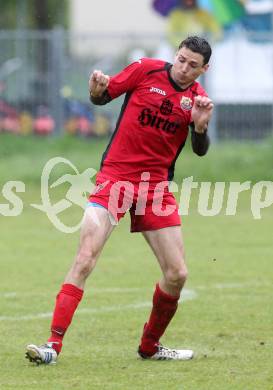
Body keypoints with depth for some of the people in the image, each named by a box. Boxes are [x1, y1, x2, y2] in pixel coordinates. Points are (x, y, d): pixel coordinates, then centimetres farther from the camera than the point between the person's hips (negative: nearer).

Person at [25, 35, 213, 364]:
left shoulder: (197, 97, 4)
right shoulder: (146, 69, -4)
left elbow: (200, 150, 2)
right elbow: (102, 97, 4)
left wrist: (200, 126, -19)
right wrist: (96, 89, -19)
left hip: (156, 185, 4)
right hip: (115, 177, -4)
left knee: (177, 274, 1)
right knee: (85, 259, -19)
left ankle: (150, 346, 24)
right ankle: (54, 344, -20)